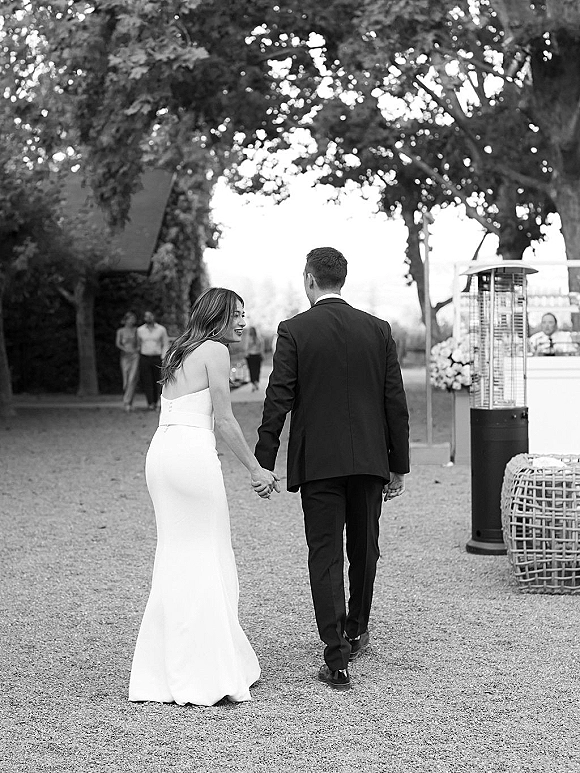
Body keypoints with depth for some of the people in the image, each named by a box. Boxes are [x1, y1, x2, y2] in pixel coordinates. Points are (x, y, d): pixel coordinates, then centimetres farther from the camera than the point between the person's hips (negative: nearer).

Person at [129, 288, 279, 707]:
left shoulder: (179, 353, 20)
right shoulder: (215, 350, -5)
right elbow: (225, 419, -7)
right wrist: (256, 469, -2)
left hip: (161, 451, 8)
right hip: (194, 453, -8)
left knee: (176, 557, 12)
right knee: (208, 558, -1)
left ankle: (165, 671, 16)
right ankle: (209, 674, 3)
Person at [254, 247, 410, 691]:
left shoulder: (294, 331, -5)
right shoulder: (378, 330, 3)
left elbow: (278, 401, -9)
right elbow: (396, 402, 3)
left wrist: (264, 465, -5)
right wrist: (399, 466, 9)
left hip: (317, 462, -3)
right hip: (369, 460, 3)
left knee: (325, 557, 0)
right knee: (364, 550, 19)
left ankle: (338, 662, -4)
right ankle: (356, 632, 39)